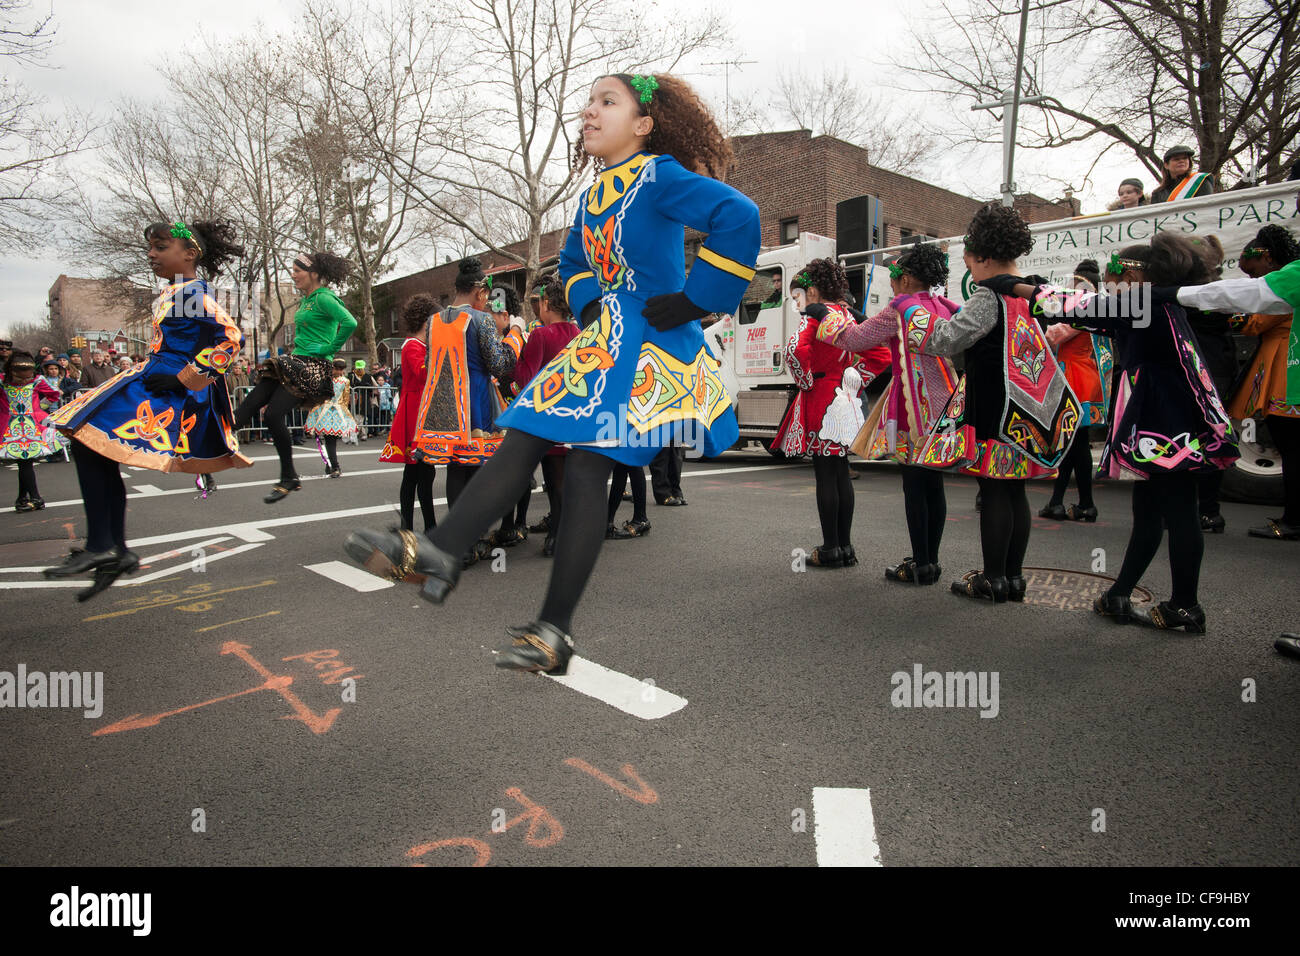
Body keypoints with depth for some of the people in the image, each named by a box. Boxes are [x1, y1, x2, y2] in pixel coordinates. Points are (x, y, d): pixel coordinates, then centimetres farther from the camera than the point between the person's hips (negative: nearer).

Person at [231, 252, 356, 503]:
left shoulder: (323, 298, -10)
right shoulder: (305, 300, 19)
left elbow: (350, 323, -26)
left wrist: (330, 349, -17)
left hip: (314, 367, -10)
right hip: (296, 363, 10)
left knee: (274, 414, -15)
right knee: (252, 401, -4)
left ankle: (289, 478, -4)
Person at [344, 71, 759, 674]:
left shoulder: (659, 176, -7)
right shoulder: (596, 192, 18)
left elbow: (739, 216, -22)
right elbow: (573, 260, 33)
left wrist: (696, 302, -19)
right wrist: (587, 303, 11)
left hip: (647, 349, -9)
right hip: (601, 341, 9)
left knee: (587, 469, -13)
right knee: (522, 440, -2)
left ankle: (554, 632, -5)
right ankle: (437, 556, -3)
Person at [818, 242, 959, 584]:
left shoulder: (900, 308, -9)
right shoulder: (945, 307, 10)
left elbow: (854, 339, -5)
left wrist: (825, 319, 11)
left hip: (913, 407, -7)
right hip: (942, 403, 7)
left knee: (913, 484, -2)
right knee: (933, 484, 11)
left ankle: (920, 565, 3)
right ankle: (931, 560, 19)